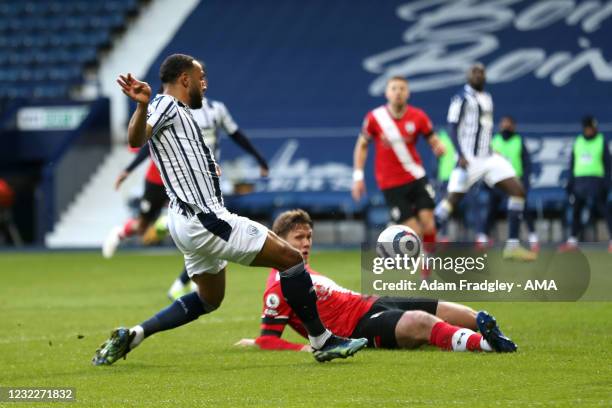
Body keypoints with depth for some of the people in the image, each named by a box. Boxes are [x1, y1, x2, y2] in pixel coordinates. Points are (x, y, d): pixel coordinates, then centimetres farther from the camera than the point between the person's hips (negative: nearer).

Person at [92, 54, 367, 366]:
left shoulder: (178, 113, 19)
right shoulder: (166, 104, -9)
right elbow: (136, 140, -29)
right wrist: (142, 106, -47)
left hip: (189, 221, 11)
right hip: (204, 220, -11)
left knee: (209, 299, 25)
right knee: (290, 258, -5)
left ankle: (131, 336, 14)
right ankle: (322, 341, 2)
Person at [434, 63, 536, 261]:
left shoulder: (487, 98, 16)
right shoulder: (462, 98, -7)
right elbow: (452, 128, -13)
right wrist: (461, 155, -24)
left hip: (489, 157, 7)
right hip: (469, 159, -7)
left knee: (518, 191, -5)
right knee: (453, 199, -11)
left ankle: (512, 245, -5)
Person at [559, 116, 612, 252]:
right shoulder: (578, 142, 14)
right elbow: (572, 163, 17)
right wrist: (570, 182, 11)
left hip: (596, 180, -4)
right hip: (579, 180, 4)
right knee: (576, 211, 7)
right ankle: (572, 241, 16)